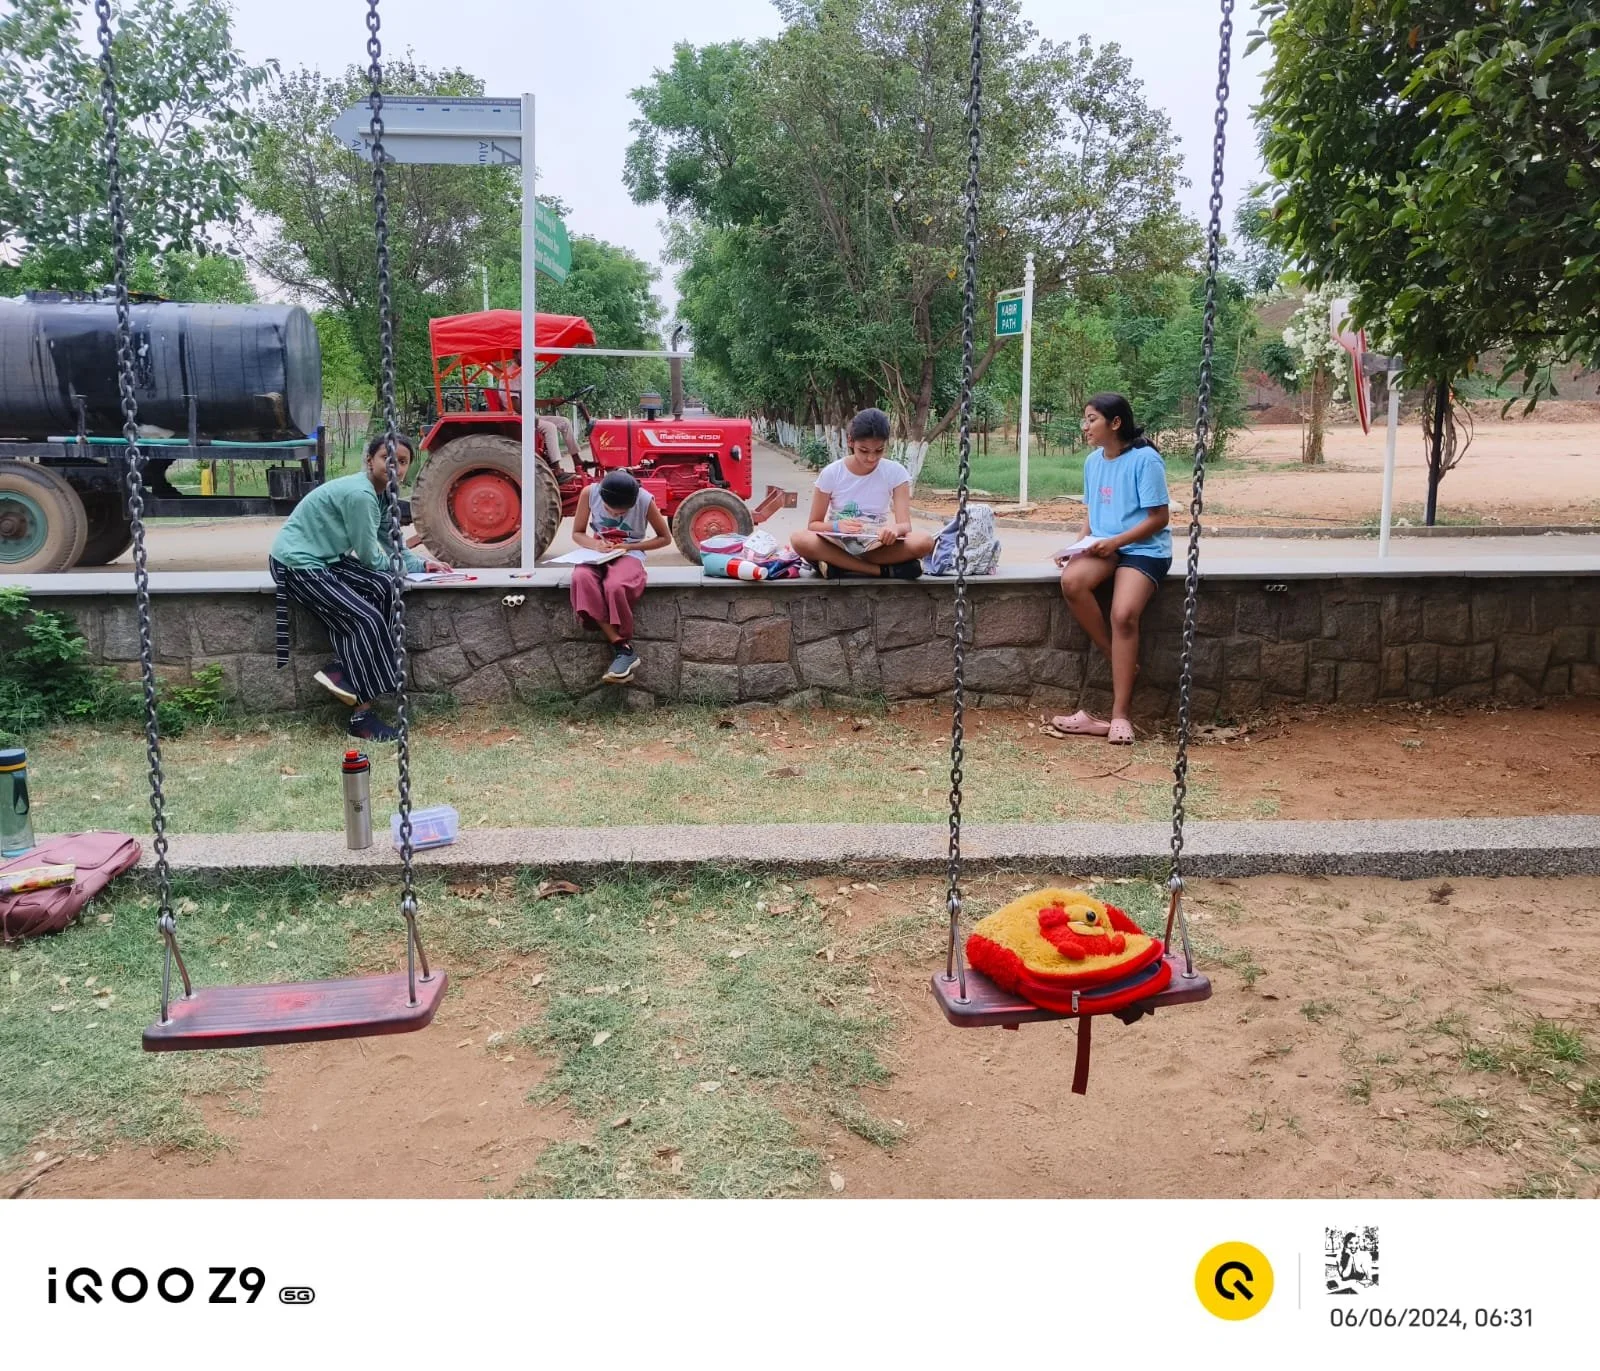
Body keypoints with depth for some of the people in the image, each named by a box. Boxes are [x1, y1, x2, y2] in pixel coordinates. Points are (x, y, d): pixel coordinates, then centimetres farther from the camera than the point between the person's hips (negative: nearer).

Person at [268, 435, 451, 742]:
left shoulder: (382, 494, 8)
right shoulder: (359, 494, -23)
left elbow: (392, 546, 15)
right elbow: (370, 557, -17)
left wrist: (421, 564, -3)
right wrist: (402, 564, 2)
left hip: (324, 559, 9)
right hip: (296, 564, -9)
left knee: (384, 586, -8)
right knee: (366, 619, -16)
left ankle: (341, 669, -3)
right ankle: (361, 717, -9)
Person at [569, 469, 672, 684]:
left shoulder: (644, 500, -14)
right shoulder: (590, 493, -9)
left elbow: (665, 538, 0)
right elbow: (577, 533, 4)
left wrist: (630, 546, -12)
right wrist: (595, 545, -18)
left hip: (629, 555, -2)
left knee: (615, 586, -39)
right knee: (581, 579, -35)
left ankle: (624, 647, -20)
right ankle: (624, 648, -35)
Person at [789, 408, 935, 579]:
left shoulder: (895, 472, -6)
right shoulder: (832, 473, -7)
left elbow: (905, 524, -13)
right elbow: (814, 524, -2)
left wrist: (895, 529, -38)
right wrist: (837, 526, -26)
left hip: (877, 546, 0)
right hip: (838, 545, 0)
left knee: (924, 542, -29)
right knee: (800, 540, -34)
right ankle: (886, 570, -28)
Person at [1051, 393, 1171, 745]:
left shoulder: (1145, 459, -10)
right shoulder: (1093, 461, 11)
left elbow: (1159, 518, -10)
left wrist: (1115, 542, -18)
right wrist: (1080, 543, 0)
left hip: (1144, 549, -6)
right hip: (1103, 547, 6)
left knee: (1124, 614, -29)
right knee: (1071, 580, -29)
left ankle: (1120, 715, -22)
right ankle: (1121, 660, -13)